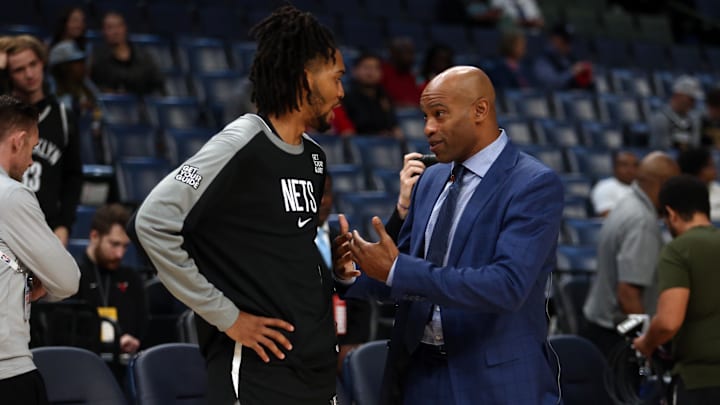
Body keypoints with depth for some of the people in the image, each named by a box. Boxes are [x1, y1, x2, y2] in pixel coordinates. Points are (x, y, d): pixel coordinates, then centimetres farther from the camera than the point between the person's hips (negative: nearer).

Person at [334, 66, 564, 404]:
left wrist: (397, 270, -26)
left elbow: (508, 285, -25)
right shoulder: (431, 180, 9)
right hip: (417, 373, 6)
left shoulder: (535, 185, -13)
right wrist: (352, 271, -7)